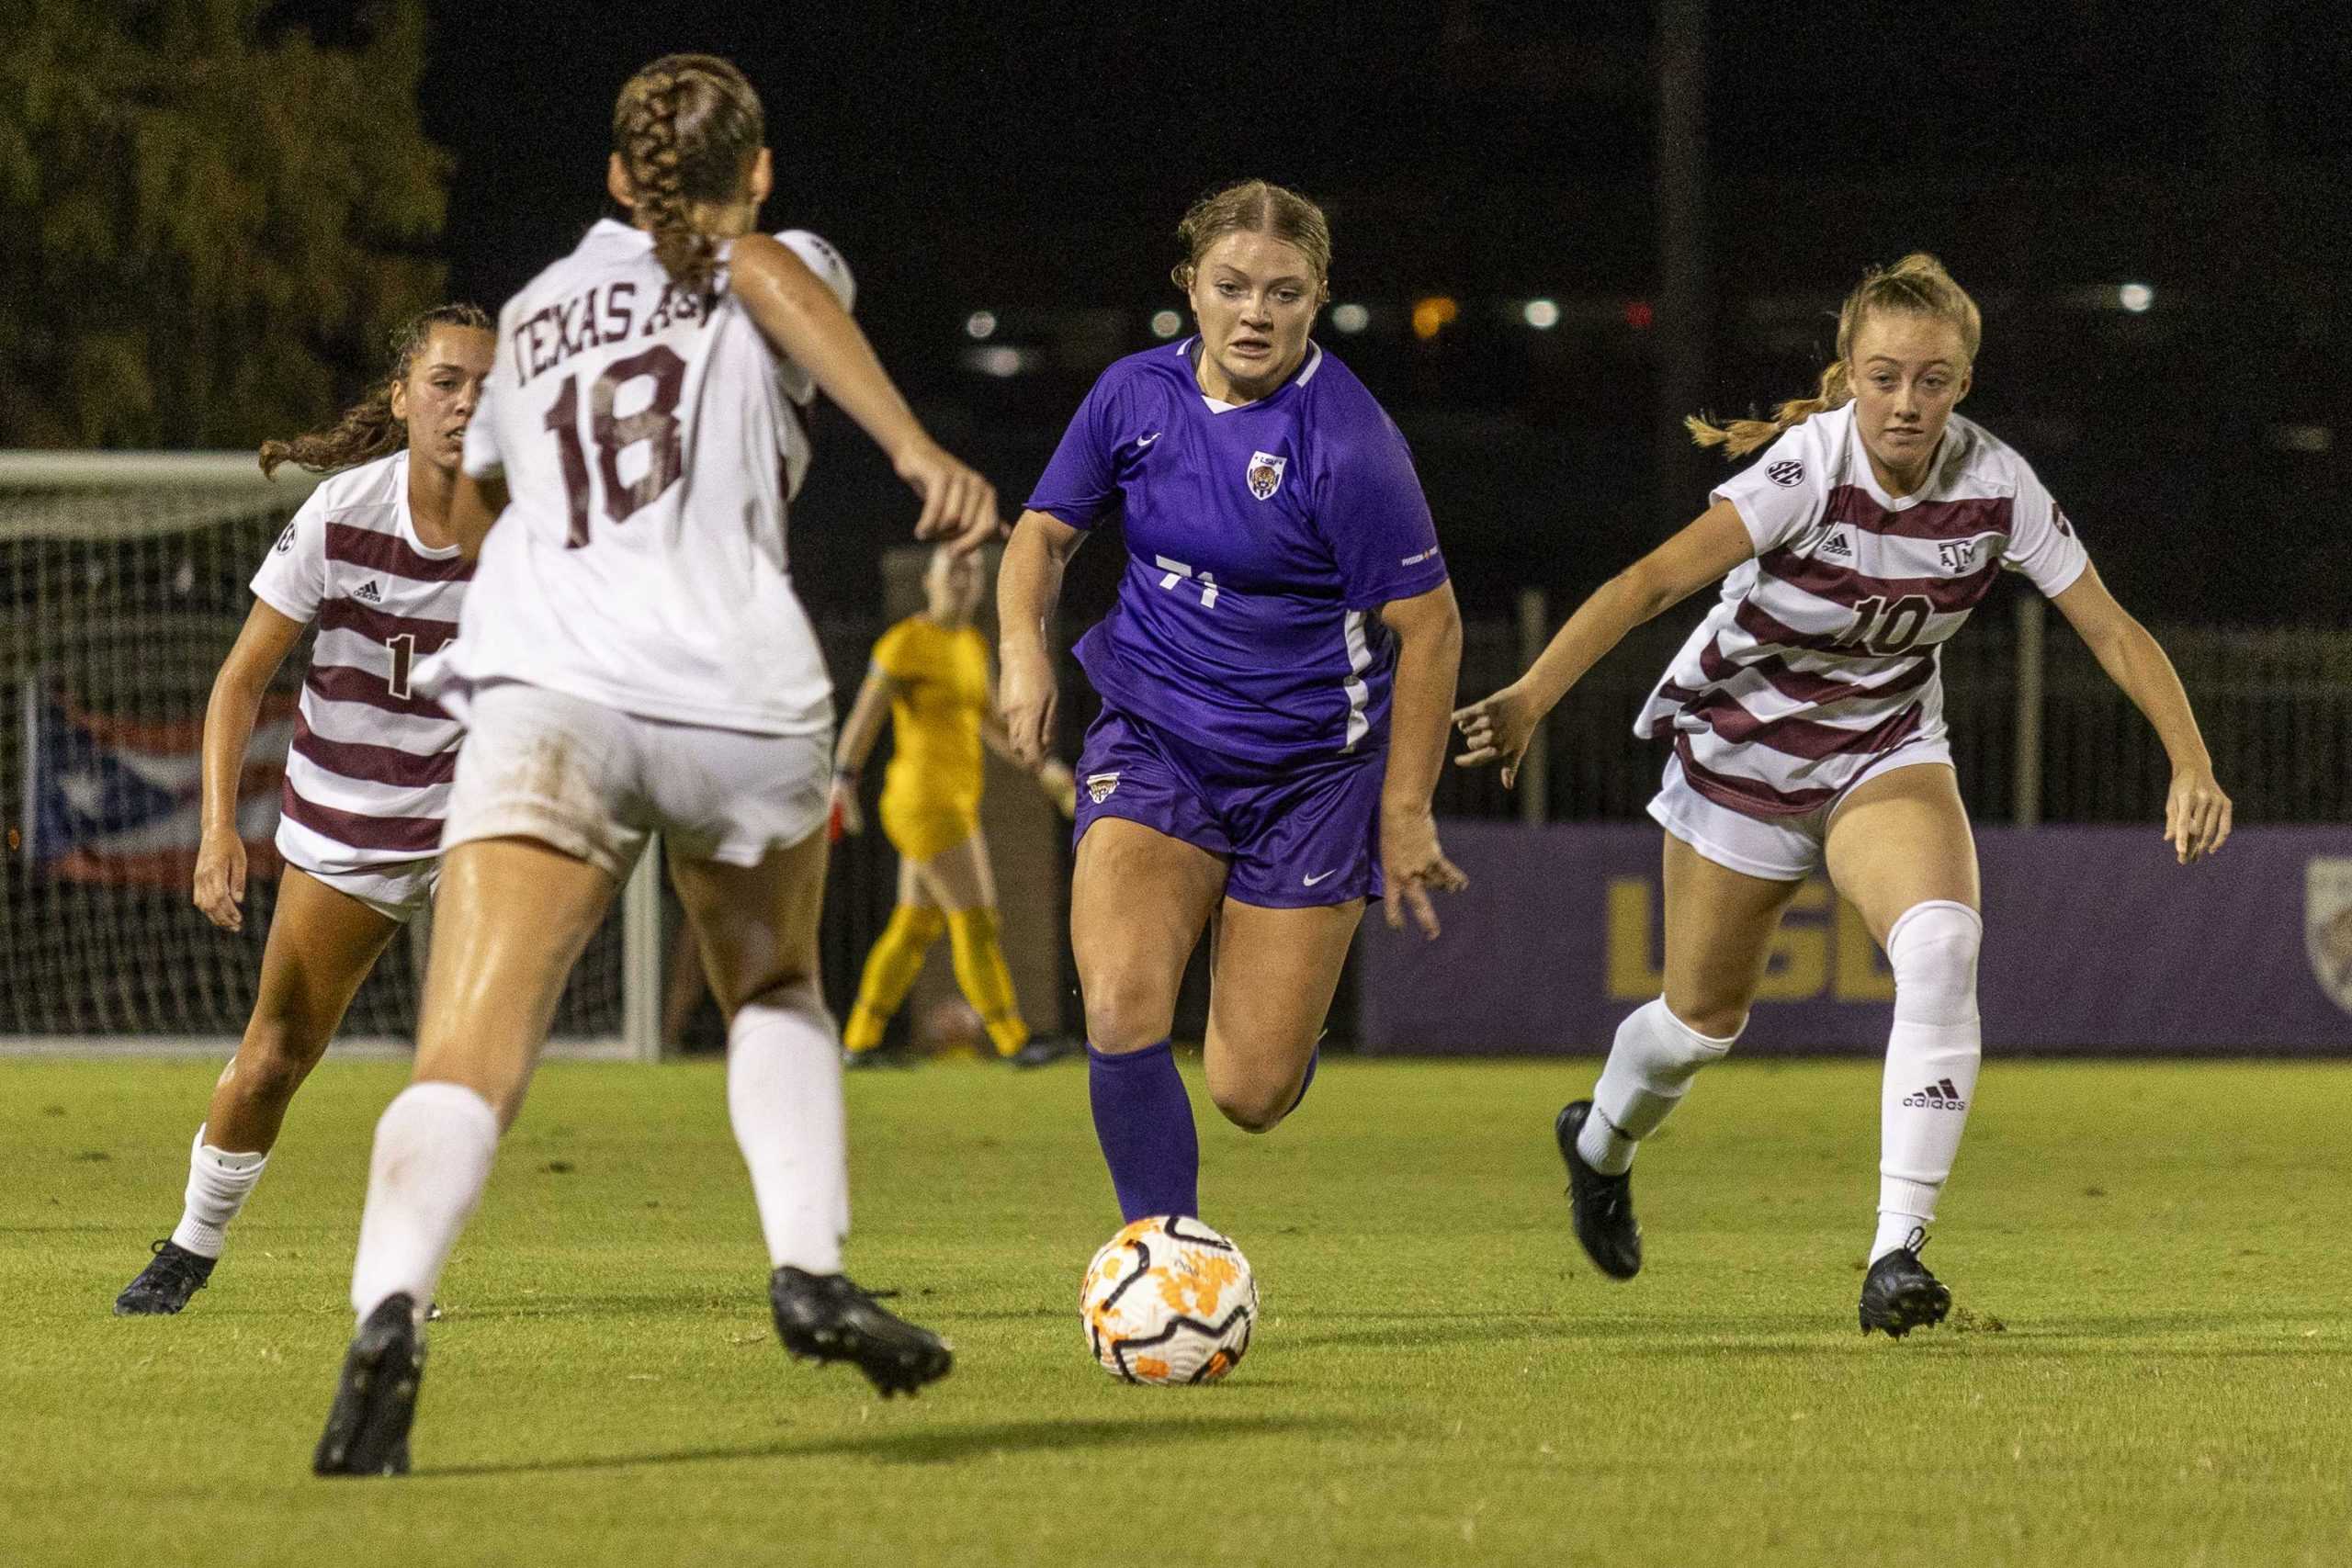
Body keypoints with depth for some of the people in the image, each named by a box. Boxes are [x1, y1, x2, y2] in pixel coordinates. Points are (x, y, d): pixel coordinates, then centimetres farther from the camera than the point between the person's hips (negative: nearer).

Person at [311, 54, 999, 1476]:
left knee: (470, 1058, -14)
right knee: (776, 989, 29)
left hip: (544, 689, 1)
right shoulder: (763, 273, 17)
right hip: (743, 701, -1)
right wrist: (918, 452, -22)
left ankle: (390, 1311, -40)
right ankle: (811, 1269, 11)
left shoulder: (532, 315, 29)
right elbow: (765, 267, -10)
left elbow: (465, 505, 43)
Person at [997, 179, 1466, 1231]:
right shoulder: (1137, 395, -3)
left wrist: (1406, 815, -9)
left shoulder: (1349, 444, -17)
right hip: (1153, 741, 3)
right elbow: (1045, 531, 11)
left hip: (1311, 774, -3)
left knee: (1251, 1095, -2)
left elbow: (1428, 626, -11)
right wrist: (1023, 645, -9)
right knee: (1120, 1010, -23)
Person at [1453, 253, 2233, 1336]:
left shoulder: (1995, 485, -17)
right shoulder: (1807, 466, -28)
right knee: (1706, 1015, 12)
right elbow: (1655, 579, -38)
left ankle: (1897, 1253, -27)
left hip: (1887, 753, 2)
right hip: (1740, 749, -2)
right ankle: (1601, 1143, 49)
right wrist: (1531, 697, -51)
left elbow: (2113, 630, -11)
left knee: (1942, 943, -28)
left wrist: (2192, 767, -24)